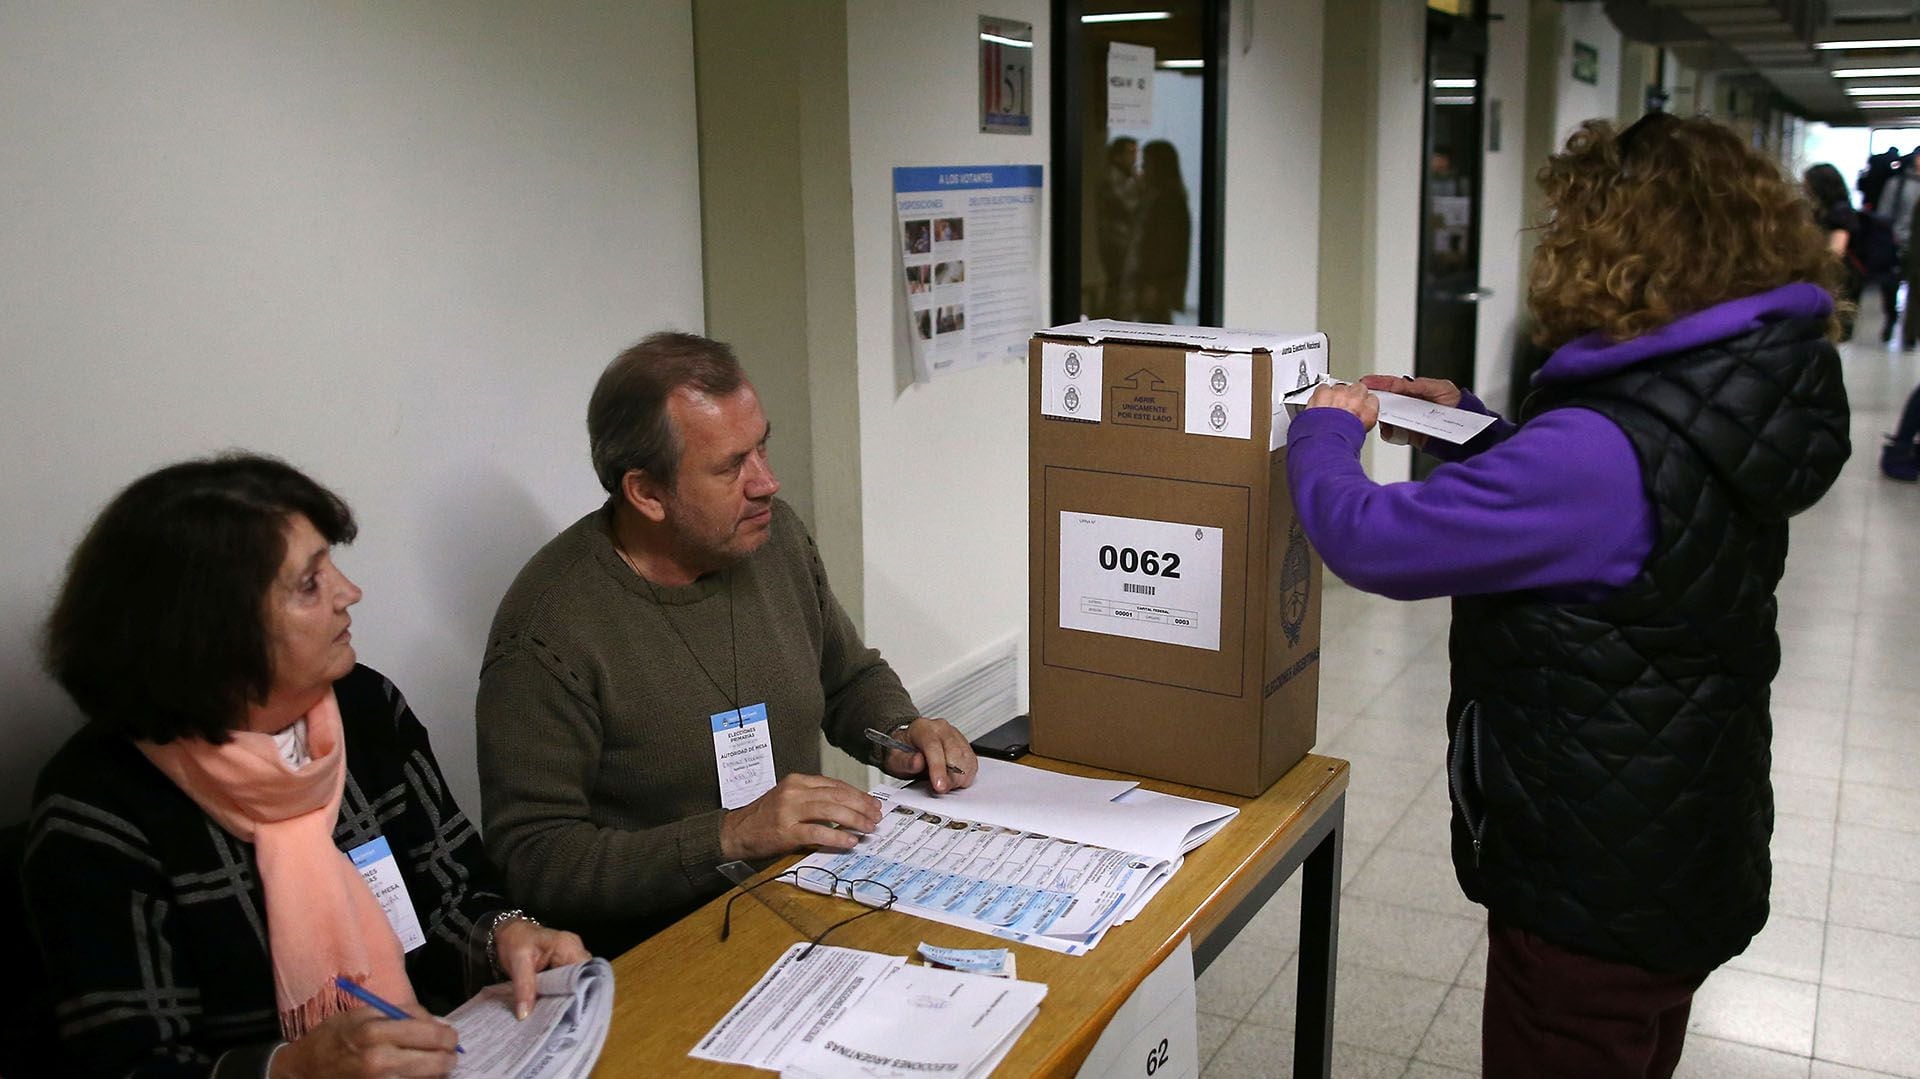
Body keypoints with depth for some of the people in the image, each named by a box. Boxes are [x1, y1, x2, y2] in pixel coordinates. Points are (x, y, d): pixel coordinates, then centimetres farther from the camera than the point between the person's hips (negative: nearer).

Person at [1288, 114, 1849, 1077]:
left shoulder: (1606, 447, -32)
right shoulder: (1729, 402, -2)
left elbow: (1371, 540, -28)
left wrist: (1326, 433, -10)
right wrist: (1469, 422, 12)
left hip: (1593, 894, -8)